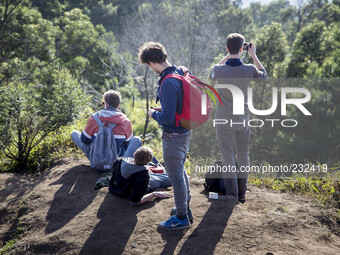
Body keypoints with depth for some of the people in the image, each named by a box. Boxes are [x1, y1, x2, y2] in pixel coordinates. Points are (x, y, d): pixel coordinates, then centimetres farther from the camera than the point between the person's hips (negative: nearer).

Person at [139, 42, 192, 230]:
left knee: (176, 176, 4)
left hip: (173, 136, -10)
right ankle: (186, 208, 38)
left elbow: (167, 118, -28)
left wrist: (153, 114, -9)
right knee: (180, 171, 24)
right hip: (185, 131, 10)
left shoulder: (168, 83, -27)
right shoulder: (181, 73, 3)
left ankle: (181, 218, 17)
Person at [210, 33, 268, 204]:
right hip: (242, 120, 2)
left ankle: (232, 193, 2)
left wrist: (228, 56, 12)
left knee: (228, 157, 6)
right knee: (243, 156, 15)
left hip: (224, 120, -1)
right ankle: (242, 193, 23)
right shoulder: (249, 70, -12)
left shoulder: (219, 70, -15)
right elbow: (263, 74, 12)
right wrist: (253, 55, 14)